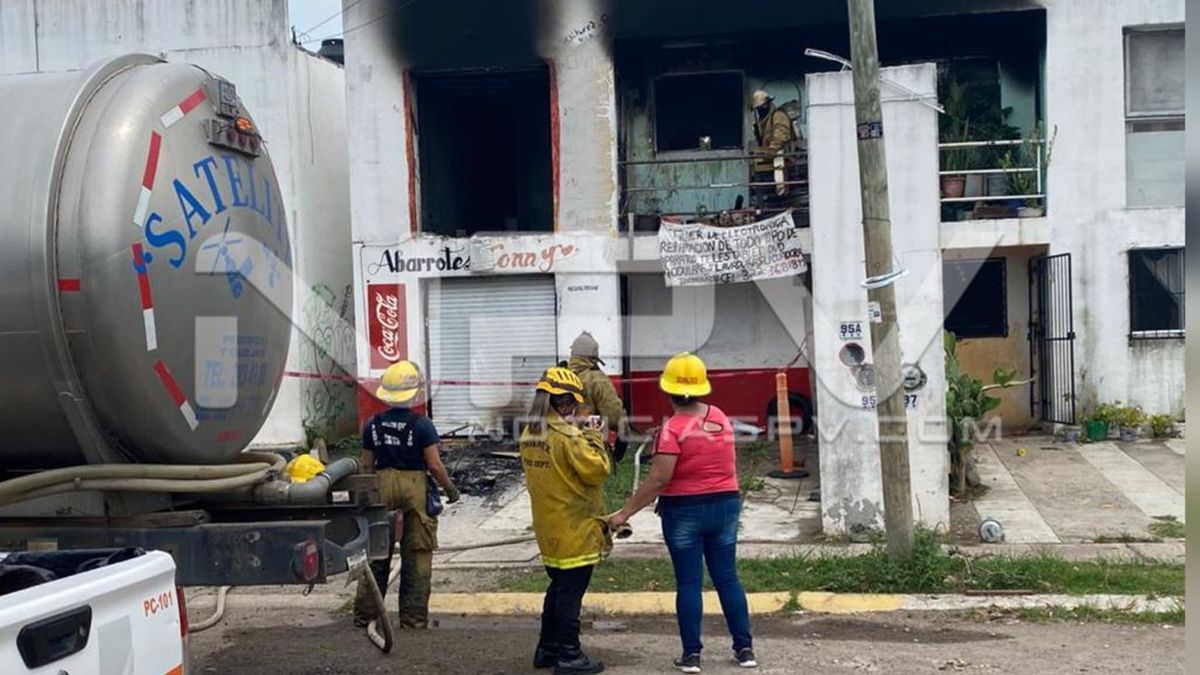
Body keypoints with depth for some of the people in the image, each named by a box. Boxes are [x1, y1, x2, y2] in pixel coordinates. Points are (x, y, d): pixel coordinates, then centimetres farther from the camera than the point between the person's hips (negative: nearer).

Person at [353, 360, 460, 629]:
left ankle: (364, 615, 18)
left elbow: (367, 466, 7)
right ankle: (413, 618, 9)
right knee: (416, 557, 5)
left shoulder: (373, 425, 2)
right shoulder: (421, 424, -11)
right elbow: (435, 465, -12)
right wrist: (451, 490, 2)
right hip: (416, 487, -4)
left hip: (382, 487, 4)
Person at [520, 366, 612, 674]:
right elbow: (597, 470, -20)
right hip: (574, 529, -8)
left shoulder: (529, 433, 5)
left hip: (548, 528, 8)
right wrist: (595, 438, -8)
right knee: (570, 593, 1)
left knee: (558, 586, 20)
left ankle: (547, 649, 28)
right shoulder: (568, 436, -21)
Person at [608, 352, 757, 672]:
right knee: (727, 578, 12)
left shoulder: (674, 427, -17)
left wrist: (625, 513, -15)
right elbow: (727, 464, 11)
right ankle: (745, 648, 16)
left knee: (688, 582, 4)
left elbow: (658, 479, -20)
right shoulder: (721, 417, 3)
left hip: (684, 511, -5)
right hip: (725, 505, 5)